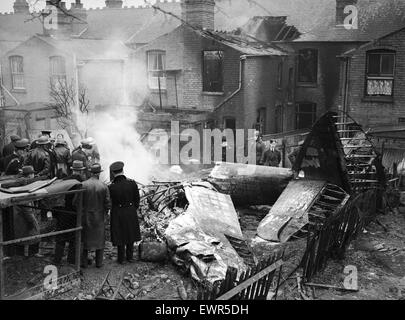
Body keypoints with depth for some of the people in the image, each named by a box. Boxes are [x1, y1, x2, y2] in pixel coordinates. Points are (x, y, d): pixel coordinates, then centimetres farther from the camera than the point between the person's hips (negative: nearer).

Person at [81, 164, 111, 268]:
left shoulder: (83, 185, -12)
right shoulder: (104, 186, -10)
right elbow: (108, 204, -7)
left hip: (85, 216, 0)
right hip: (99, 217, 0)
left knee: (84, 239, 13)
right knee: (99, 239, 13)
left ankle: (84, 262, 17)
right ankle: (99, 262, 17)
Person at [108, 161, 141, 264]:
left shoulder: (111, 187, -21)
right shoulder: (132, 183, -15)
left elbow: (109, 202, -5)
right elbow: (137, 199, -5)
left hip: (117, 214, -2)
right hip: (131, 213, 2)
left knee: (120, 236, 14)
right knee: (130, 234, 20)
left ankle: (121, 259, 24)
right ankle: (130, 257, 31)